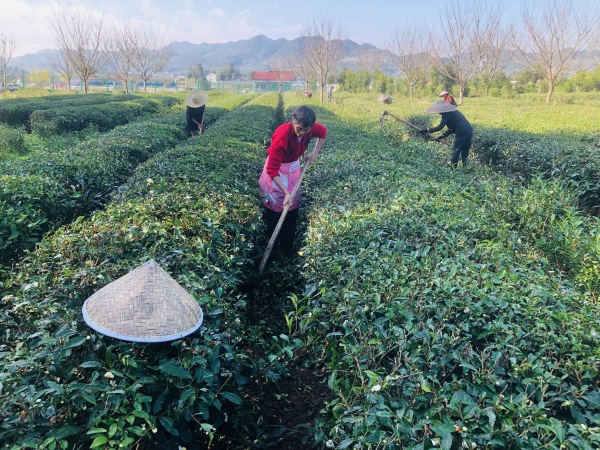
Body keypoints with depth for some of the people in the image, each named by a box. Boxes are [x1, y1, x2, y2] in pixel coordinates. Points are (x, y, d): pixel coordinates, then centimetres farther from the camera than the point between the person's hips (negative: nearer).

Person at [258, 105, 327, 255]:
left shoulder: (312, 128, -20)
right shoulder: (282, 136, -37)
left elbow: (323, 132, 8)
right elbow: (272, 170, -35)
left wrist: (315, 153, -1)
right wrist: (286, 193, -40)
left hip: (293, 166, 5)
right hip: (276, 167, -5)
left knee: (293, 206, 10)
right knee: (275, 207, 3)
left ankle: (288, 247, 25)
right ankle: (272, 247, 21)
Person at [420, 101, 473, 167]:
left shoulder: (447, 114, -6)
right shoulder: (453, 112, 22)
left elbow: (440, 127, -16)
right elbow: (451, 129, 22)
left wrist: (427, 130, -12)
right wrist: (441, 136, 18)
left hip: (461, 133, -9)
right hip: (469, 131, 9)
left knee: (455, 152, 2)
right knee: (464, 154, 13)